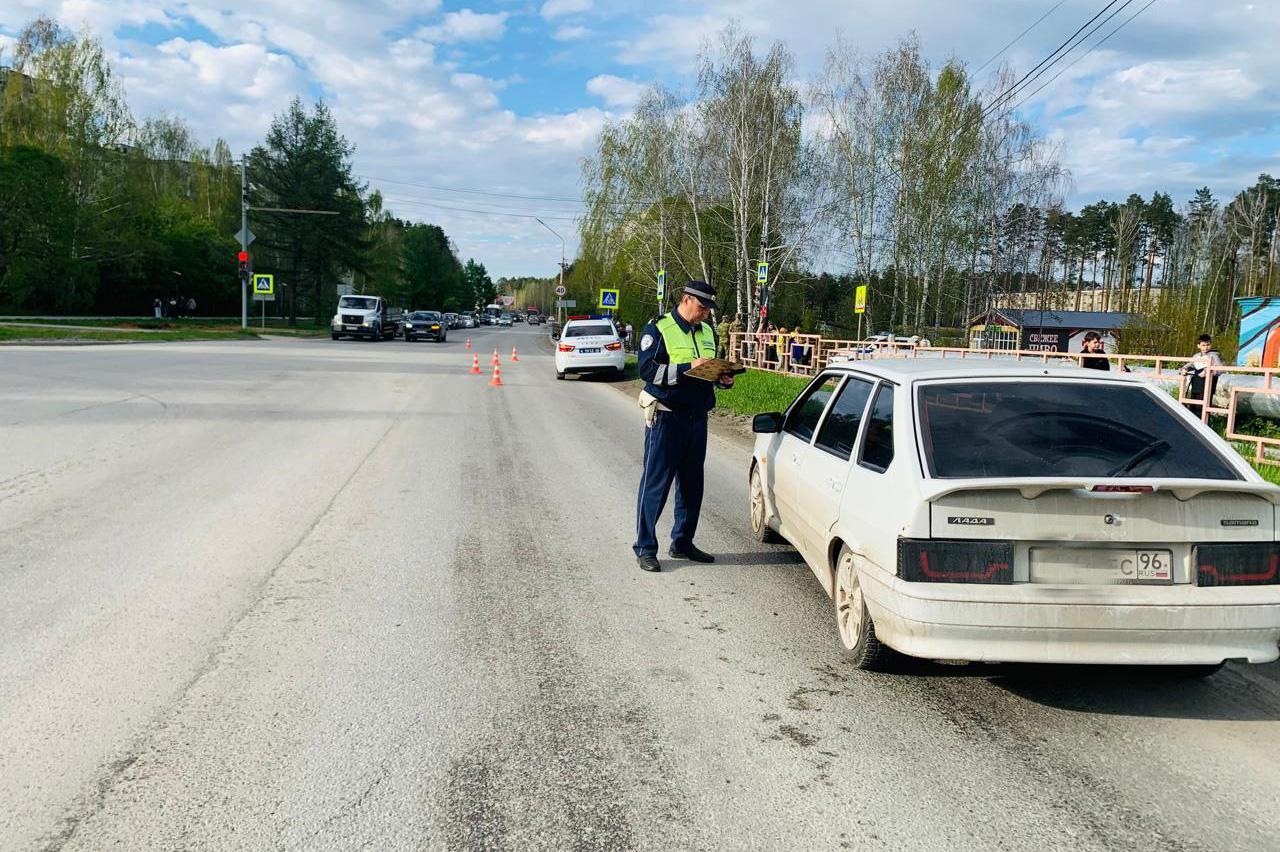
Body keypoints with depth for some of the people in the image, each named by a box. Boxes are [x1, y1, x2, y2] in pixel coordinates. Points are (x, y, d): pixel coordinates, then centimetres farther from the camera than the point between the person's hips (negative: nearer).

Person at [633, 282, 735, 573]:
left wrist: (722, 379, 2)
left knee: (691, 483, 13)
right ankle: (645, 548, 5)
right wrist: (687, 368, -23)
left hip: (698, 417, 7)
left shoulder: (707, 332, 14)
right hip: (666, 417, -7)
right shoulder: (658, 330, -7)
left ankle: (682, 543, 26)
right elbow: (647, 370, -17)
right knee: (655, 483, -3)